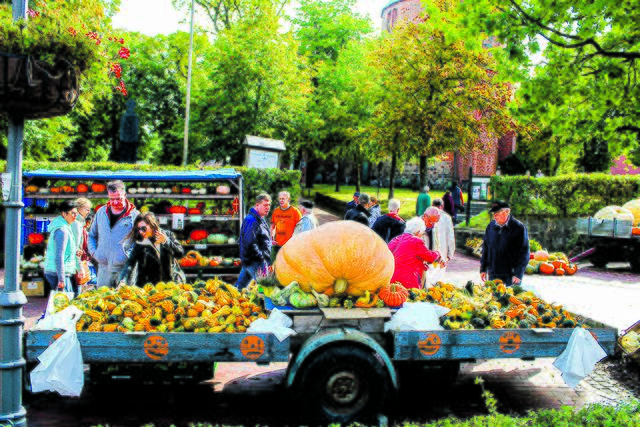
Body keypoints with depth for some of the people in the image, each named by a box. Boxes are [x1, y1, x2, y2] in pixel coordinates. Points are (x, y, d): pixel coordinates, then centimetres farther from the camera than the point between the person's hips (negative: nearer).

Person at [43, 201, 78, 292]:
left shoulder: (65, 227, 13)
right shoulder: (62, 231, -17)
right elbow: (59, 257, -23)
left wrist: (74, 252, 13)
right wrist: (61, 279, -24)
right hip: (57, 273, -10)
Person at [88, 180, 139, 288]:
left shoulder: (134, 215, -2)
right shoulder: (101, 212, 11)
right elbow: (92, 235, 23)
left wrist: (130, 255, -11)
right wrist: (93, 251, 8)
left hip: (124, 268, -4)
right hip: (103, 267, 4)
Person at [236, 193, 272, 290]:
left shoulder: (260, 219, 16)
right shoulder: (252, 220, -18)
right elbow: (250, 243, -25)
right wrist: (261, 260, -25)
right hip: (254, 261, -11)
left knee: (240, 285, 16)